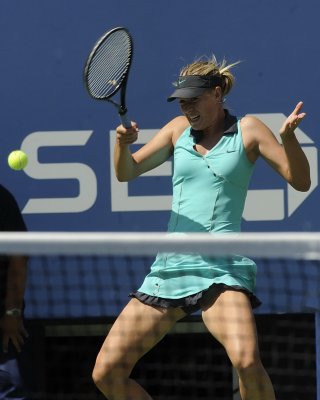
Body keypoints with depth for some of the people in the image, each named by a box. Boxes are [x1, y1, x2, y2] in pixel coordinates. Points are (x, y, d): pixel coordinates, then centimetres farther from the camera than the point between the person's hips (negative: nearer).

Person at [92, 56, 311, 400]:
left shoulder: (247, 130, 4)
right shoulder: (179, 129, 13)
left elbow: (300, 181, 0)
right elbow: (126, 173, 9)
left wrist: (288, 137, -20)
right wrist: (123, 143, -14)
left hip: (222, 267, -4)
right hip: (171, 265, 5)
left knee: (246, 360, -32)